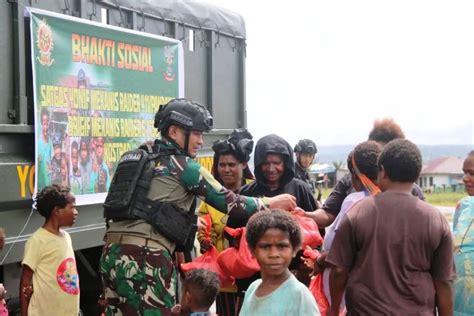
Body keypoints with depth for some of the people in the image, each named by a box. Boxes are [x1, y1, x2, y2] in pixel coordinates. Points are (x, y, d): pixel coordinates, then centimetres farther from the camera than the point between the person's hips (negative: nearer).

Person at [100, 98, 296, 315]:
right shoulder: (181, 165, -1)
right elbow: (229, 203, 1)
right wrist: (271, 204, 13)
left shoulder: (133, 158, 20)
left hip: (113, 253, 8)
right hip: (145, 258, -8)